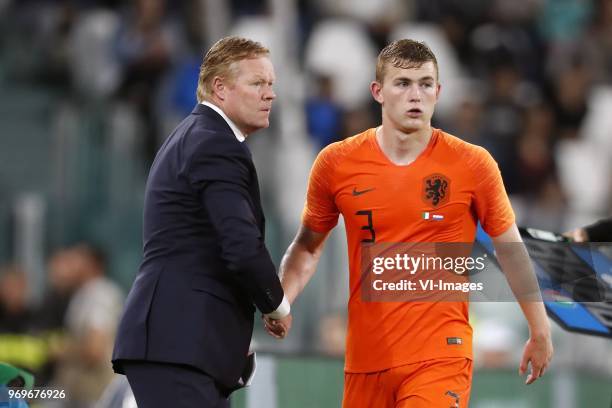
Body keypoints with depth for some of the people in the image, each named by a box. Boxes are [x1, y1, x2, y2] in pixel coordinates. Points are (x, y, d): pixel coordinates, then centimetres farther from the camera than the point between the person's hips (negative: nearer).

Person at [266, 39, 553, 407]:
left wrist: (541, 332, 11)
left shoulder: (473, 164, -4)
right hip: (366, 359, 3)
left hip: (441, 356, -3)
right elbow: (308, 247, 13)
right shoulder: (336, 163, 1)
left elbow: (511, 250, 7)